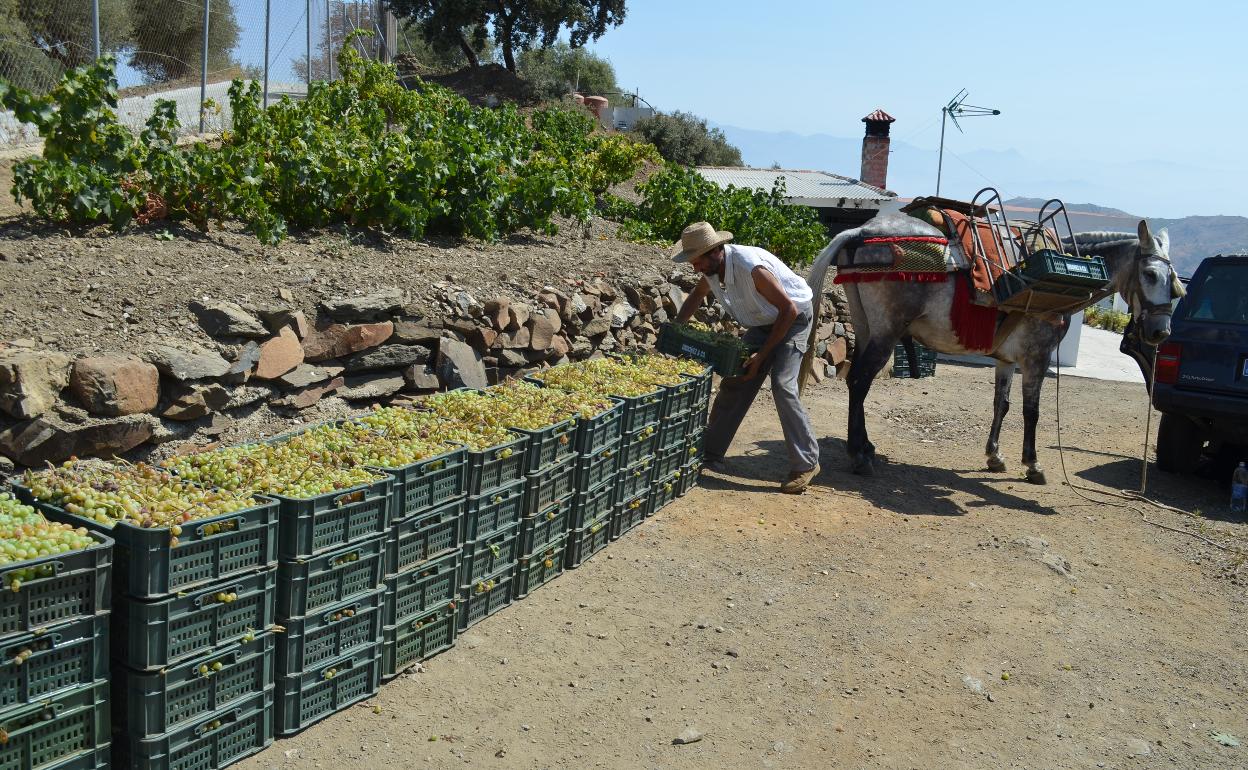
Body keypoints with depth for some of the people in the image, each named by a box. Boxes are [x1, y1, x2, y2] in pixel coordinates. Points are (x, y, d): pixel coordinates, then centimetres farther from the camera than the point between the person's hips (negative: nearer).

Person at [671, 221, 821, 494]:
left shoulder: (752, 268, -35)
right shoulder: (712, 268, -11)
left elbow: (788, 309, -29)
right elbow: (697, 295, 14)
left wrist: (762, 355, -27)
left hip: (794, 318, -8)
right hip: (762, 323, 8)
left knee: (782, 385, -21)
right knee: (734, 381, 4)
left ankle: (806, 463, -12)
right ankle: (709, 452, 14)